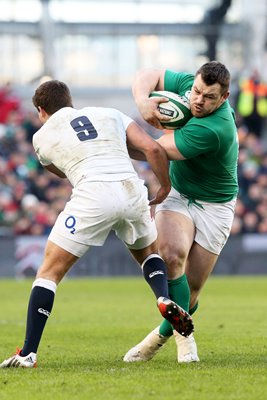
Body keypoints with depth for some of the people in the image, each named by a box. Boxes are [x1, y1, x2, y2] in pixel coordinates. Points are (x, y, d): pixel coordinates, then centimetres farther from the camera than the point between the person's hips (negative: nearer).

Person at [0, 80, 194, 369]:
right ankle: (164, 299, 3)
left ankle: (28, 353, -1)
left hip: (93, 196, -3)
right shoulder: (110, 114, 22)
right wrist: (165, 187, 25)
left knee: (50, 271, 6)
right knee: (148, 252, 32)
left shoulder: (41, 137, 19)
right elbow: (152, 149, 12)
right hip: (132, 191, 3)